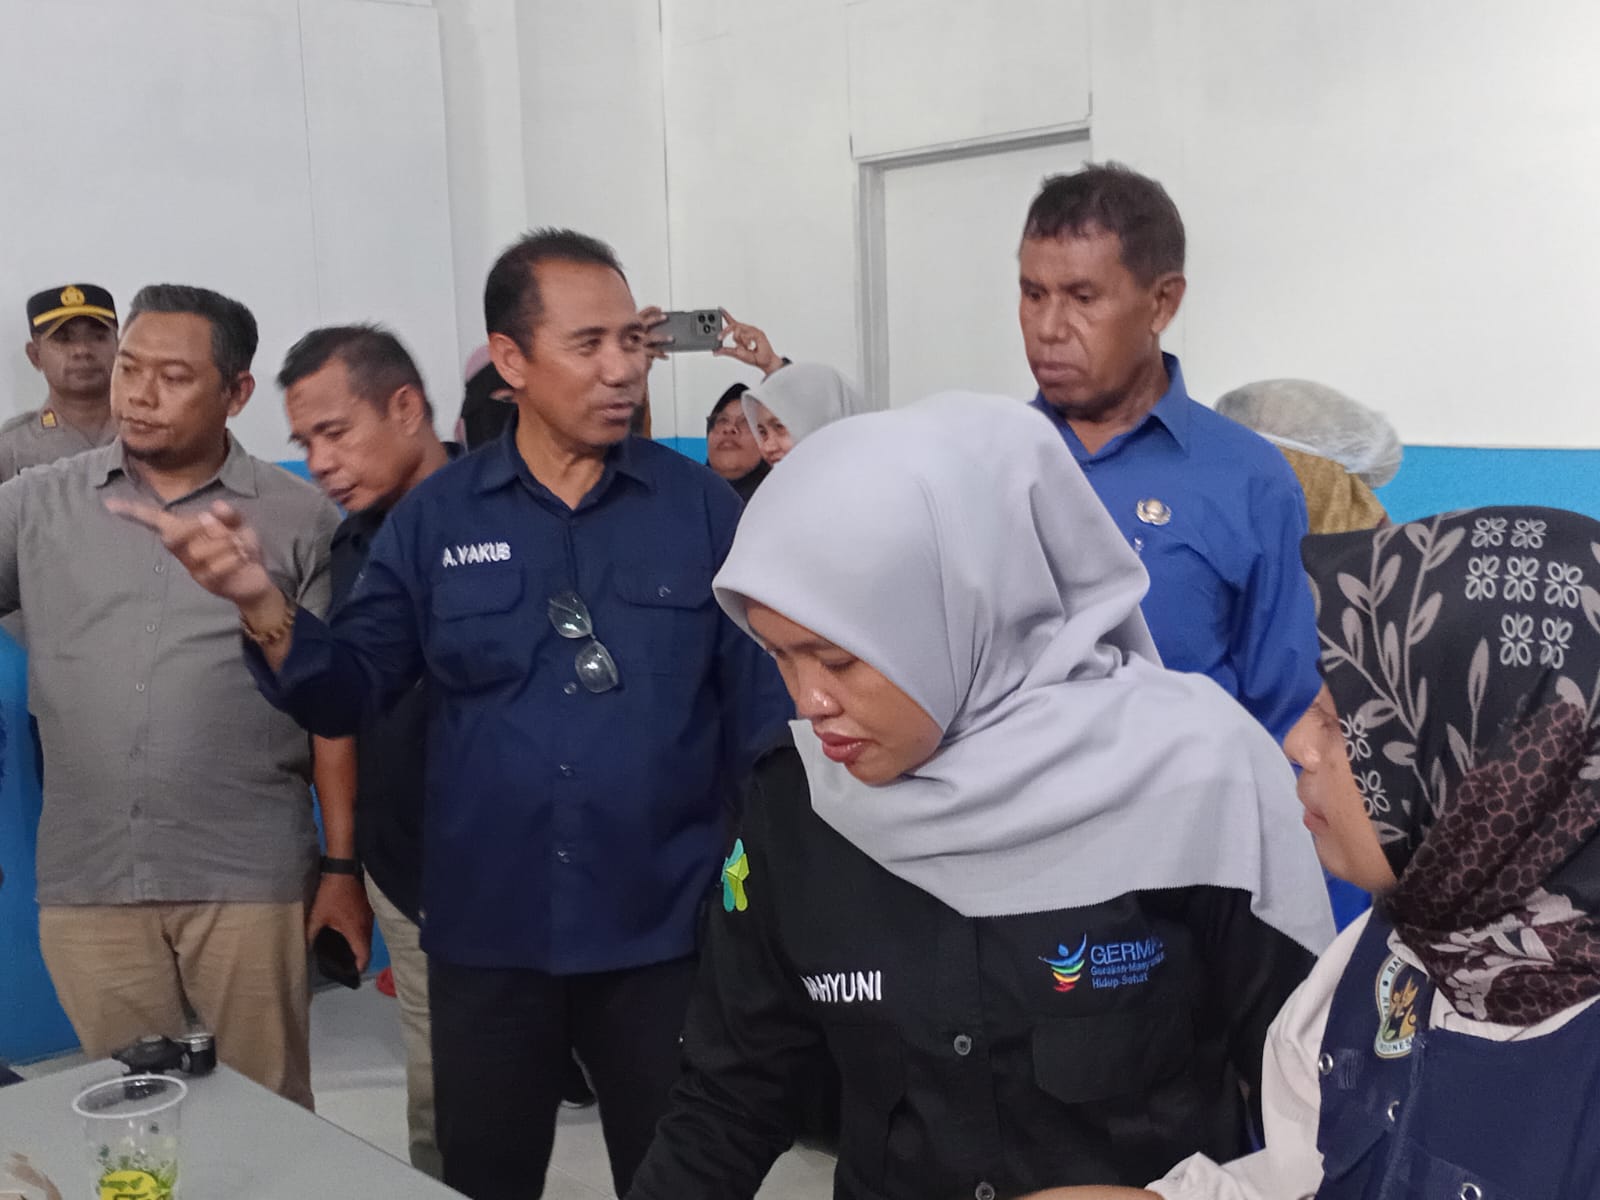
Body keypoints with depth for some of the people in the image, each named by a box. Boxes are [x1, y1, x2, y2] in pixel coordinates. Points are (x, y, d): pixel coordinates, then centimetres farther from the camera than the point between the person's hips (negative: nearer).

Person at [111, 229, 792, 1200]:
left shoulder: (701, 506, -3)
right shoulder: (436, 516, 1)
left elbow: (762, 706, -3)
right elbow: (349, 697, 0)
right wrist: (264, 604, -18)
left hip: (664, 933, -1)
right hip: (487, 936, 1)